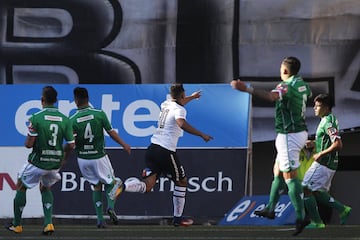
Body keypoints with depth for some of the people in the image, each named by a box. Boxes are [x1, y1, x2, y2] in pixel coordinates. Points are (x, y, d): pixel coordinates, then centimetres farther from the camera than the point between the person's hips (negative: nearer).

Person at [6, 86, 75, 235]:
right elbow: (71, 145, -1)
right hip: (55, 163, 4)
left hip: (38, 162, -4)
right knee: (45, 188, 28)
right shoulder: (65, 119, -3)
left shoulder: (36, 118, -15)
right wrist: (64, 158, 18)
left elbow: (29, 144, -17)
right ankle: (48, 222, 11)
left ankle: (16, 224, 22)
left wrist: (27, 141, 8)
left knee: (21, 187, 18)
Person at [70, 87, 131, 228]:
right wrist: (124, 145, 10)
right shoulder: (99, 114, -11)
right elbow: (111, 133, -5)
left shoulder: (72, 120, -10)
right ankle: (111, 207, -11)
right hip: (99, 157, -2)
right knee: (110, 183, 16)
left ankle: (100, 219, 11)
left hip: (83, 158, 2)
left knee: (96, 186, 17)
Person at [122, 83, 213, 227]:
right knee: (182, 182, 14)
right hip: (166, 151, -7)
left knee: (147, 186, -2)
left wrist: (192, 97, 60)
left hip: (152, 149, 7)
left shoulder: (166, 104, 19)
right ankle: (178, 218, 19)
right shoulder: (179, 109, -5)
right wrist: (201, 135, -22)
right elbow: (182, 124, -27)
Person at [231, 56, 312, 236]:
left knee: (289, 176, -9)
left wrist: (246, 89, -49)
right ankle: (270, 209, 28)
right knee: (278, 171, 20)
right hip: (300, 131, 10)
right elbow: (309, 94, 35)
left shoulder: (287, 86, -19)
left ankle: (300, 216, -12)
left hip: (289, 136, -10)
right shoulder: (302, 84, 9)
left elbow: (271, 96, -41)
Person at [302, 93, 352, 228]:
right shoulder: (327, 120, 14)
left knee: (306, 189, -6)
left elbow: (338, 145, -27)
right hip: (329, 164, 10)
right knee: (317, 192, 17)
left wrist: (320, 154, -19)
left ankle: (316, 222, -4)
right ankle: (343, 209, 16)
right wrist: (314, 143, 12)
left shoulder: (328, 123, -18)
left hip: (323, 163, -10)